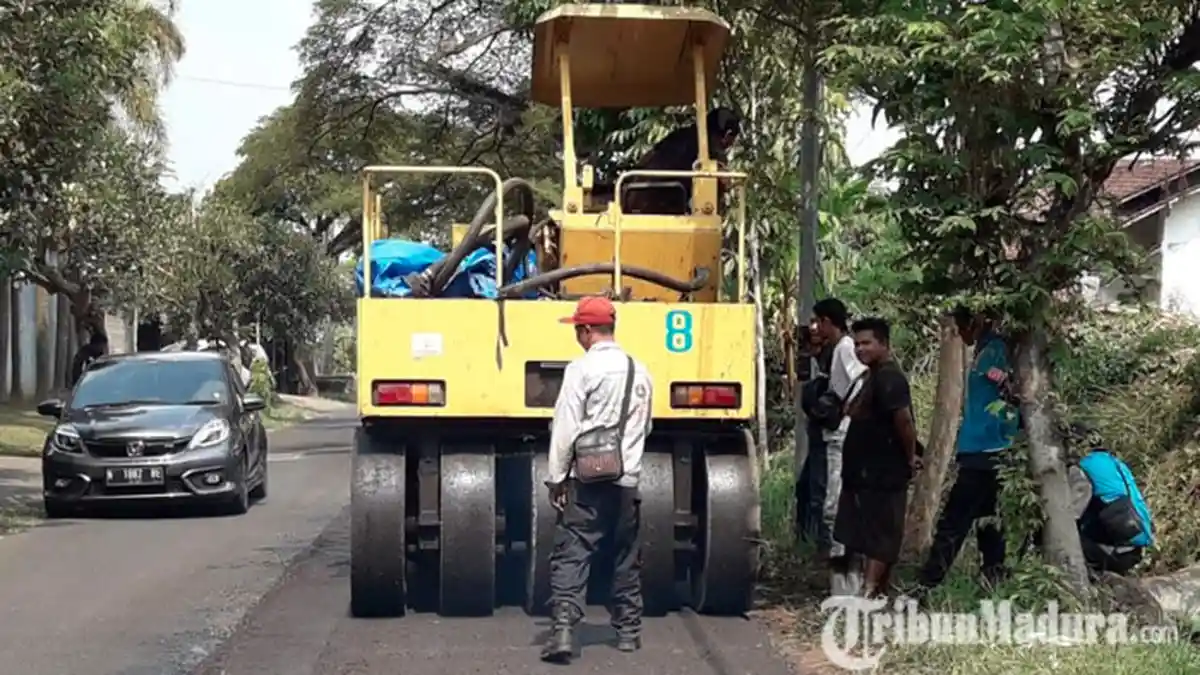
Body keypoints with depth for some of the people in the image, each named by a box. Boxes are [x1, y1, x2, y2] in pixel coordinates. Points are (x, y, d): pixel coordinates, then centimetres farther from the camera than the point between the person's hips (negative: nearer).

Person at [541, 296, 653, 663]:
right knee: (626, 560, 15)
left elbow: (565, 429, -10)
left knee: (571, 555, -5)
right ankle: (628, 631, 22)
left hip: (587, 480, -5)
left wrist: (557, 477, -4)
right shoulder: (640, 371, 8)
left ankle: (563, 629, -16)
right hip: (627, 481, 5)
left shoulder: (581, 369, -9)